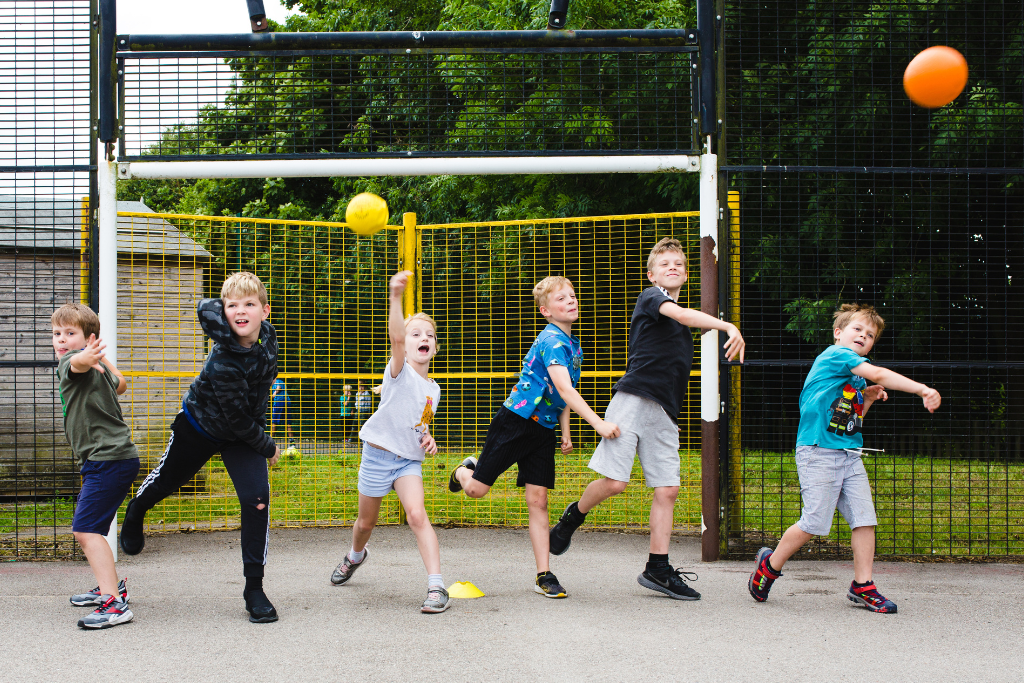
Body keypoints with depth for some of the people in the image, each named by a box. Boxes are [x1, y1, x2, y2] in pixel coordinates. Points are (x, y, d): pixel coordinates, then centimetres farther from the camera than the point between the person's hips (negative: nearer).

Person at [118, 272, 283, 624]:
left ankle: (254, 588, -4)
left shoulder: (267, 335, -20)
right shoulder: (223, 361, -38)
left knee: (256, 497, -13)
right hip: (200, 426, -4)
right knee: (167, 479, 21)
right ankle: (135, 513, 59)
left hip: (243, 433, 4)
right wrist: (267, 447, -17)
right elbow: (236, 418, -30)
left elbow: (205, 307, -6)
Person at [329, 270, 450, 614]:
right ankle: (355, 556, 50)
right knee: (366, 521, 15)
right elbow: (396, 337, -34)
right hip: (378, 454, -3)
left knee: (417, 515, -20)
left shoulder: (433, 389, 6)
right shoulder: (400, 371, -12)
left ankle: (436, 587, -23)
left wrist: (427, 437, 0)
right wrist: (396, 297, -51)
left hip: (410, 459, 3)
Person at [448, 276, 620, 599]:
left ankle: (544, 575, 2)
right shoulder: (551, 340, -18)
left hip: (544, 428, 7)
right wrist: (598, 424, -35)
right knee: (477, 490, -1)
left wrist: (566, 433, 15)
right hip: (514, 422, -7)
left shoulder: (574, 345, 11)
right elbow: (565, 390, -29)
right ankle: (465, 471, 37)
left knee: (538, 500, 2)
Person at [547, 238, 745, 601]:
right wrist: (728, 326, -30)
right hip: (633, 399, -7)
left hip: (664, 413, 7)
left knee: (667, 489, 0)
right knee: (614, 482, -13)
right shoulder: (650, 297, 0)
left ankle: (657, 569, 5)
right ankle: (573, 516, 17)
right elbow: (680, 314, -20)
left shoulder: (683, 325, 25)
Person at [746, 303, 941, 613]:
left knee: (865, 518, 0)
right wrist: (922, 389, -26)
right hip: (818, 452, -9)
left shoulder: (857, 378, 20)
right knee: (814, 523, -8)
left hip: (850, 454, 9)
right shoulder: (835, 354, -8)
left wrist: (867, 399, 9)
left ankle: (863, 585, 8)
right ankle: (770, 565, 13)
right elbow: (878, 374, -21)